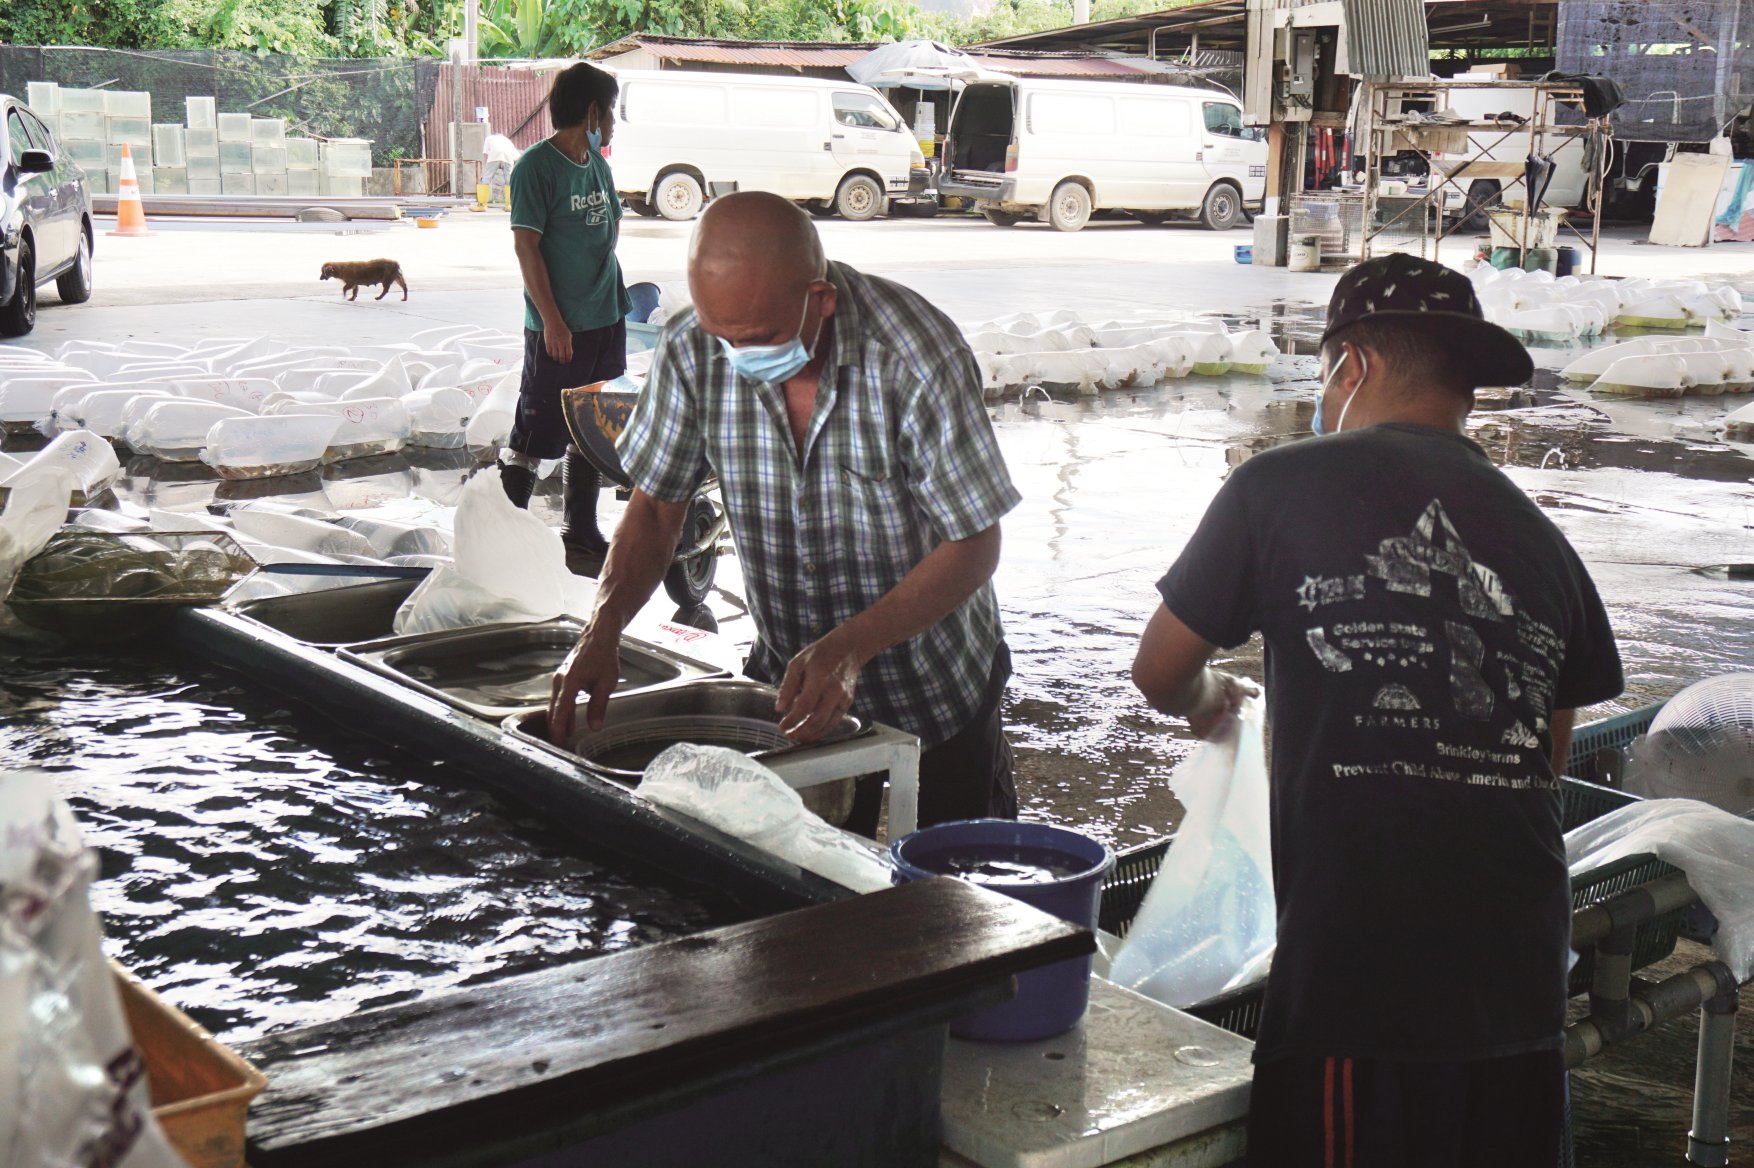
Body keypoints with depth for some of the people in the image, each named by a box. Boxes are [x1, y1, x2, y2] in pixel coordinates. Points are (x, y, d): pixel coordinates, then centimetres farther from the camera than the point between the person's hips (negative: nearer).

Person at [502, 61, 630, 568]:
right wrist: (552, 320, -18)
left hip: (607, 319, 8)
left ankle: (580, 529, 26)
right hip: (560, 329, -8)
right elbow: (526, 244, -15)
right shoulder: (536, 166, -12)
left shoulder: (597, 164, 11)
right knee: (537, 431, -3)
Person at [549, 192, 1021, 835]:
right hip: (787, 677, 3)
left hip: (939, 685, -3)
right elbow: (656, 505, -2)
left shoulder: (915, 355, -26)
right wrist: (602, 631, -18)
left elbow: (974, 547, -22)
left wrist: (849, 648, -33)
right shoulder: (693, 352, -15)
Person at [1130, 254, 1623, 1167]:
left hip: (1357, 979, -5)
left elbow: (1159, 673, 7)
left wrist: (1207, 703, 29)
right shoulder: (1541, 539, 9)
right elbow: (1550, 760, 17)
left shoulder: (1282, 486, -2)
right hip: (1521, 984, 5)